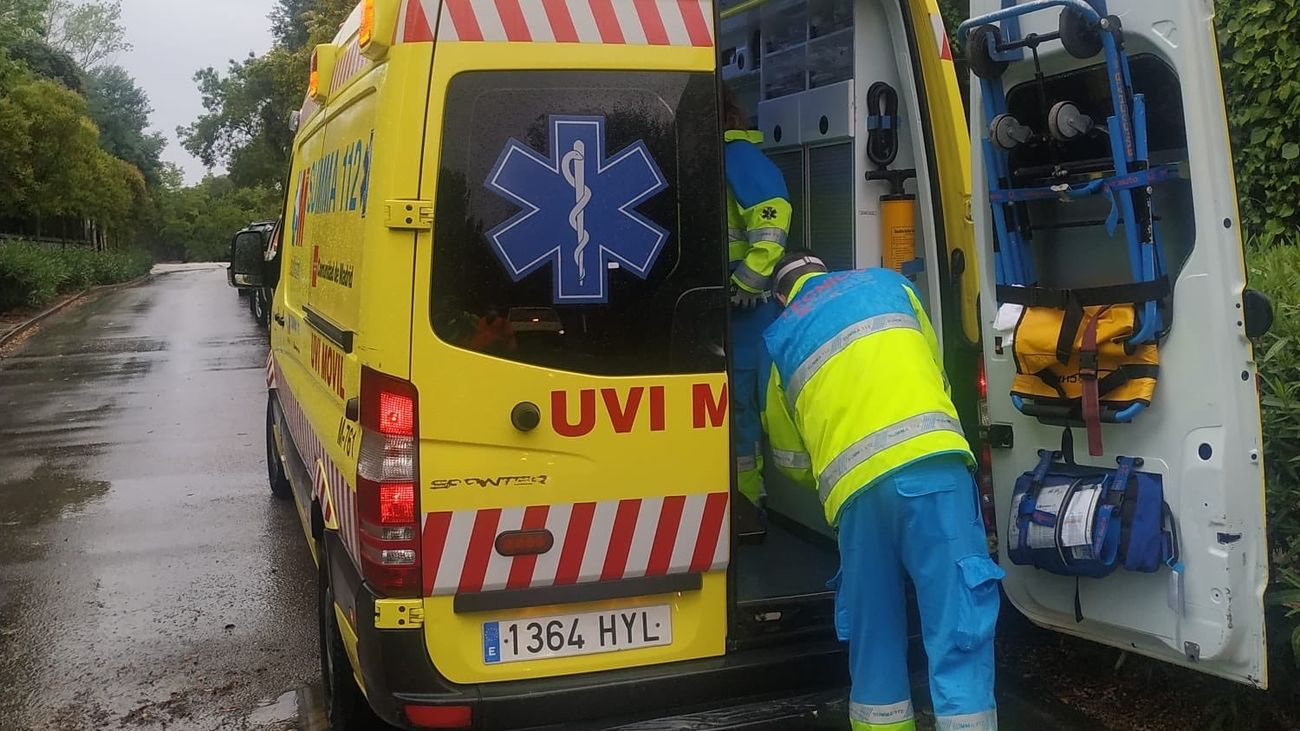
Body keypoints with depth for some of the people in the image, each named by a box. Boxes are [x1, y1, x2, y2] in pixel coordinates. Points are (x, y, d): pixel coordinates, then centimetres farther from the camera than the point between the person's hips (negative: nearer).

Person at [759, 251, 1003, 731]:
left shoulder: (779, 339, 22)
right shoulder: (887, 285, 23)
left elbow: (789, 458, 27)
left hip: (856, 485, 1)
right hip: (931, 460, -1)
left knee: (873, 634, 15)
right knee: (959, 624, -2)